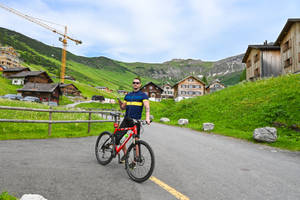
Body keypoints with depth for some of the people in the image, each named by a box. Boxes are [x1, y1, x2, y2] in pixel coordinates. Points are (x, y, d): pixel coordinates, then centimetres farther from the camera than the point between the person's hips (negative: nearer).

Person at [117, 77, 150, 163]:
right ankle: (125, 153, 24)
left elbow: (147, 107, -15)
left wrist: (147, 118, -31)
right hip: (126, 119, 5)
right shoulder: (128, 95, 15)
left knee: (136, 140, -2)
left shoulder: (143, 95, -1)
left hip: (136, 121, -5)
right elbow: (123, 108, 17)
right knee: (117, 136, 3)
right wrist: (120, 102, -5)